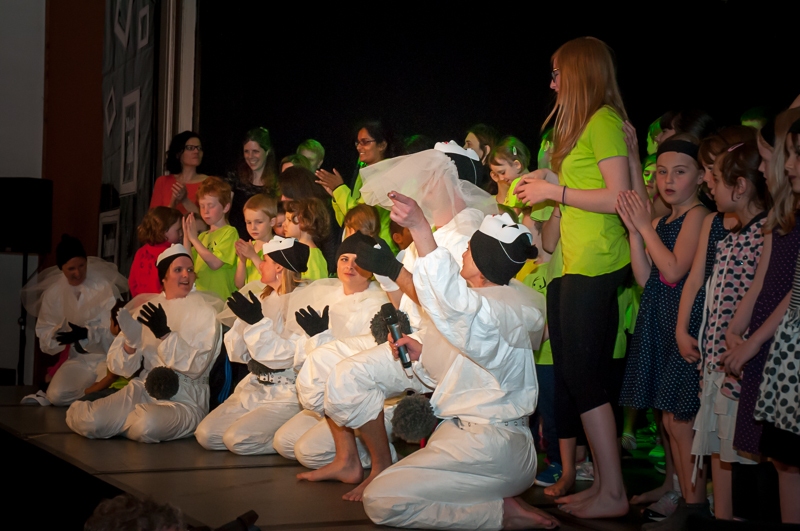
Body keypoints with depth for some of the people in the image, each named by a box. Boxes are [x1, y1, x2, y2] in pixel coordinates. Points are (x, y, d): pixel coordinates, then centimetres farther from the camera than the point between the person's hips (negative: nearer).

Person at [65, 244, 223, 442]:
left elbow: (196, 366, -14)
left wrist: (164, 334, -23)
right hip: (145, 389, 3)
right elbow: (122, 369, 7)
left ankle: (116, 421, -2)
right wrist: (130, 343, -14)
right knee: (89, 421, -24)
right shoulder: (147, 308, 11)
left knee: (146, 426, -36)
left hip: (185, 399, -3)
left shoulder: (204, 311, -1)